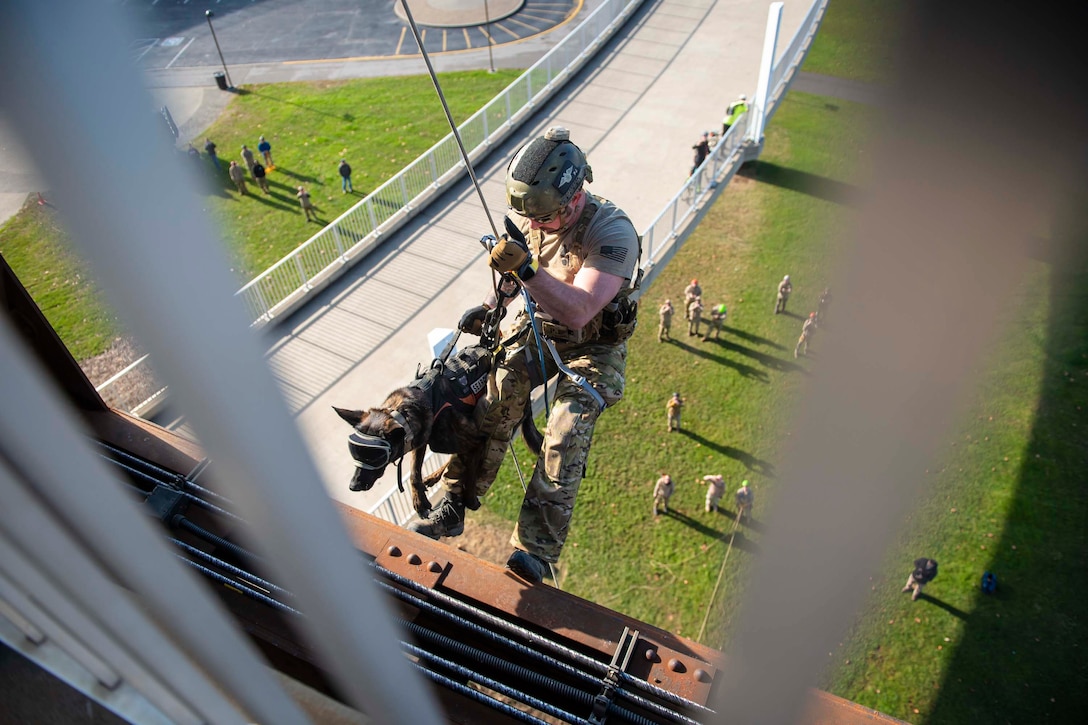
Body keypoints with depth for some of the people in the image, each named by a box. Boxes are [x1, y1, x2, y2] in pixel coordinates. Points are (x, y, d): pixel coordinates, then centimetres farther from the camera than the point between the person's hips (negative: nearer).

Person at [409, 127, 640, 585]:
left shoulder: (612, 233, -26)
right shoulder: (532, 219, -7)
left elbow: (577, 312, -36)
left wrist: (526, 268, -46)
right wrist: (489, 307, -3)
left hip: (594, 347, -5)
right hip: (537, 329, 5)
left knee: (564, 437, -23)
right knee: (489, 406, -13)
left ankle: (536, 550, -15)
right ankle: (451, 510, -1)